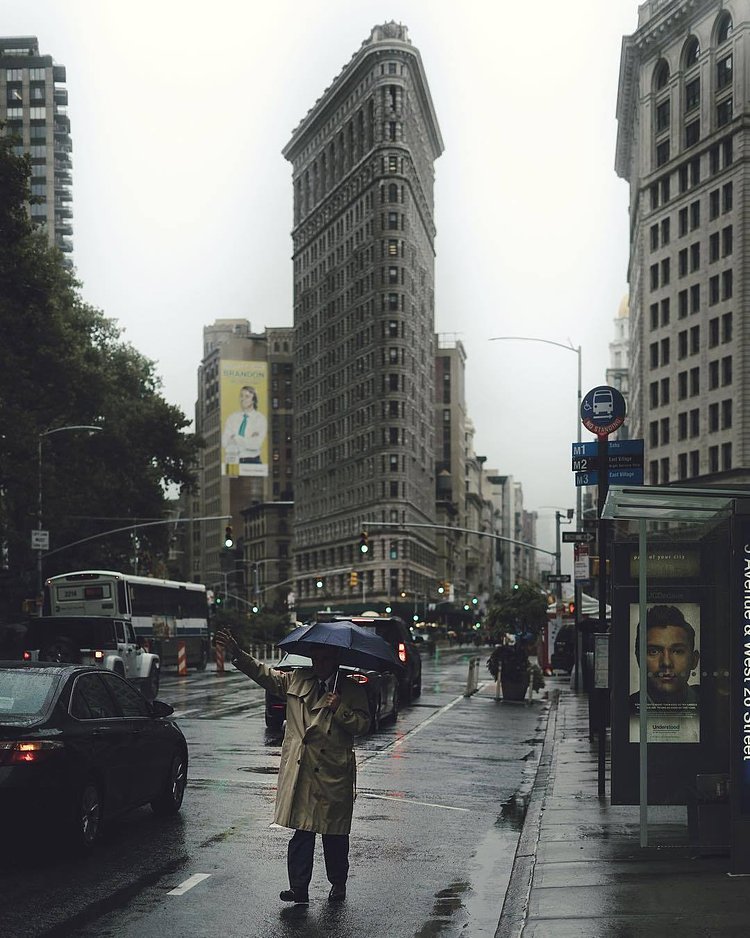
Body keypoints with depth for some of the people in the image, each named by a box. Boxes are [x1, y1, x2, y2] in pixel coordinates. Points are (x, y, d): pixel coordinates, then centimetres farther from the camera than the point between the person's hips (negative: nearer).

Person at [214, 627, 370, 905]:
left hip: (335, 775, -2)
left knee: (335, 833, 6)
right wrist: (236, 652, 0)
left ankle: (338, 884, 22)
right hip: (301, 772, 2)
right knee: (302, 829, -2)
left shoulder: (352, 691, 5)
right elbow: (264, 673, 10)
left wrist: (340, 710, -16)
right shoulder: (296, 680, 12)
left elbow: (362, 725, -1)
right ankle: (299, 887, 0)